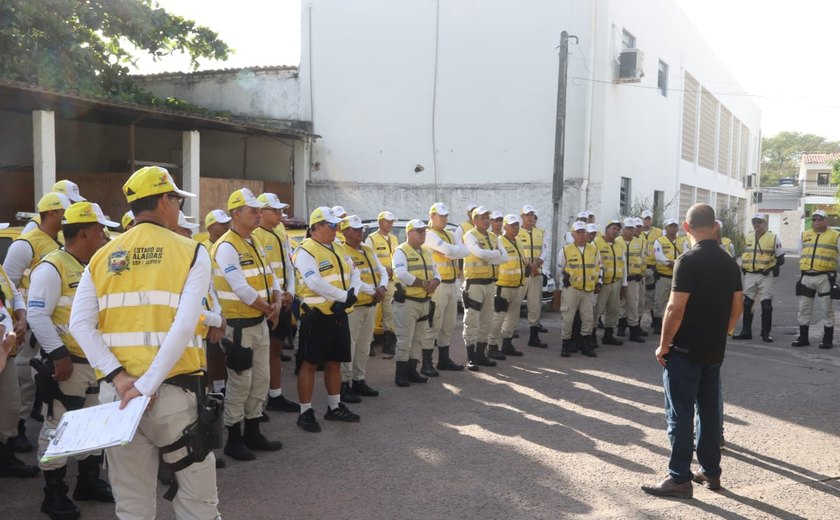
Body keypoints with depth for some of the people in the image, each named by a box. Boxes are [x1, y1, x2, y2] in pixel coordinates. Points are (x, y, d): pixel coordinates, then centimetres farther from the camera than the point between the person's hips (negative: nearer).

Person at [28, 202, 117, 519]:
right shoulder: (52, 267, -14)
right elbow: (37, 315, -19)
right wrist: (58, 355, -23)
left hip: (96, 361, 9)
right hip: (68, 362, -9)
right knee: (58, 426, 0)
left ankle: (89, 482, 30)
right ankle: (54, 495, 11)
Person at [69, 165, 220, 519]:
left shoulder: (101, 258, 9)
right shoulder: (191, 253, -3)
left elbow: (80, 325, -4)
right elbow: (184, 326, -16)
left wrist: (119, 377, -9)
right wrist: (148, 385, -16)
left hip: (116, 393, 4)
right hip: (174, 390, -4)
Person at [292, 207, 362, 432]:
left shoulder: (339, 249, 14)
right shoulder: (306, 251, -13)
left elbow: (354, 274, 12)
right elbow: (315, 283, -24)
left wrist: (352, 293, -9)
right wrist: (344, 297, -21)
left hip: (339, 315, 8)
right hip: (317, 316, -8)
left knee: (335, 362, 16)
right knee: (310, 364, 0)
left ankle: (334, 407, 28)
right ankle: (305, 412, 8)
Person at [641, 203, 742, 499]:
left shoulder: (688, 262, -16)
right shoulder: (729, 263, 6)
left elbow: (675, 309, -19)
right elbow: (737, 307, 10)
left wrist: (663, 346, -10)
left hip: (685, 350, -7)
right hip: (715, 351, 7)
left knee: (680, 413, -1)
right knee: (710, 411, 15)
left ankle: (680, 479, 3)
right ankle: (710, 472, 24)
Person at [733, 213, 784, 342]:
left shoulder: (773, 237, -2)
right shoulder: (749, 237, 12)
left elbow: (781, 259, -1)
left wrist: (771, 267, -13)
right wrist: (743, 267, 7)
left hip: (766, 275, -5)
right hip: (750, 275, 5)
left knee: (766, 305, -3)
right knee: (746, 304, 6)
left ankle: (766, 333, 6)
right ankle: (746, 331, 15)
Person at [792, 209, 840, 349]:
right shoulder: (805, 235, 14)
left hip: (825, 277, -4)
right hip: (806, 277, 4)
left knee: (827, 309, 2)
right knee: (804, 308, 7)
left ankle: (828, 339, 9)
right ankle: (803, 337, 15)